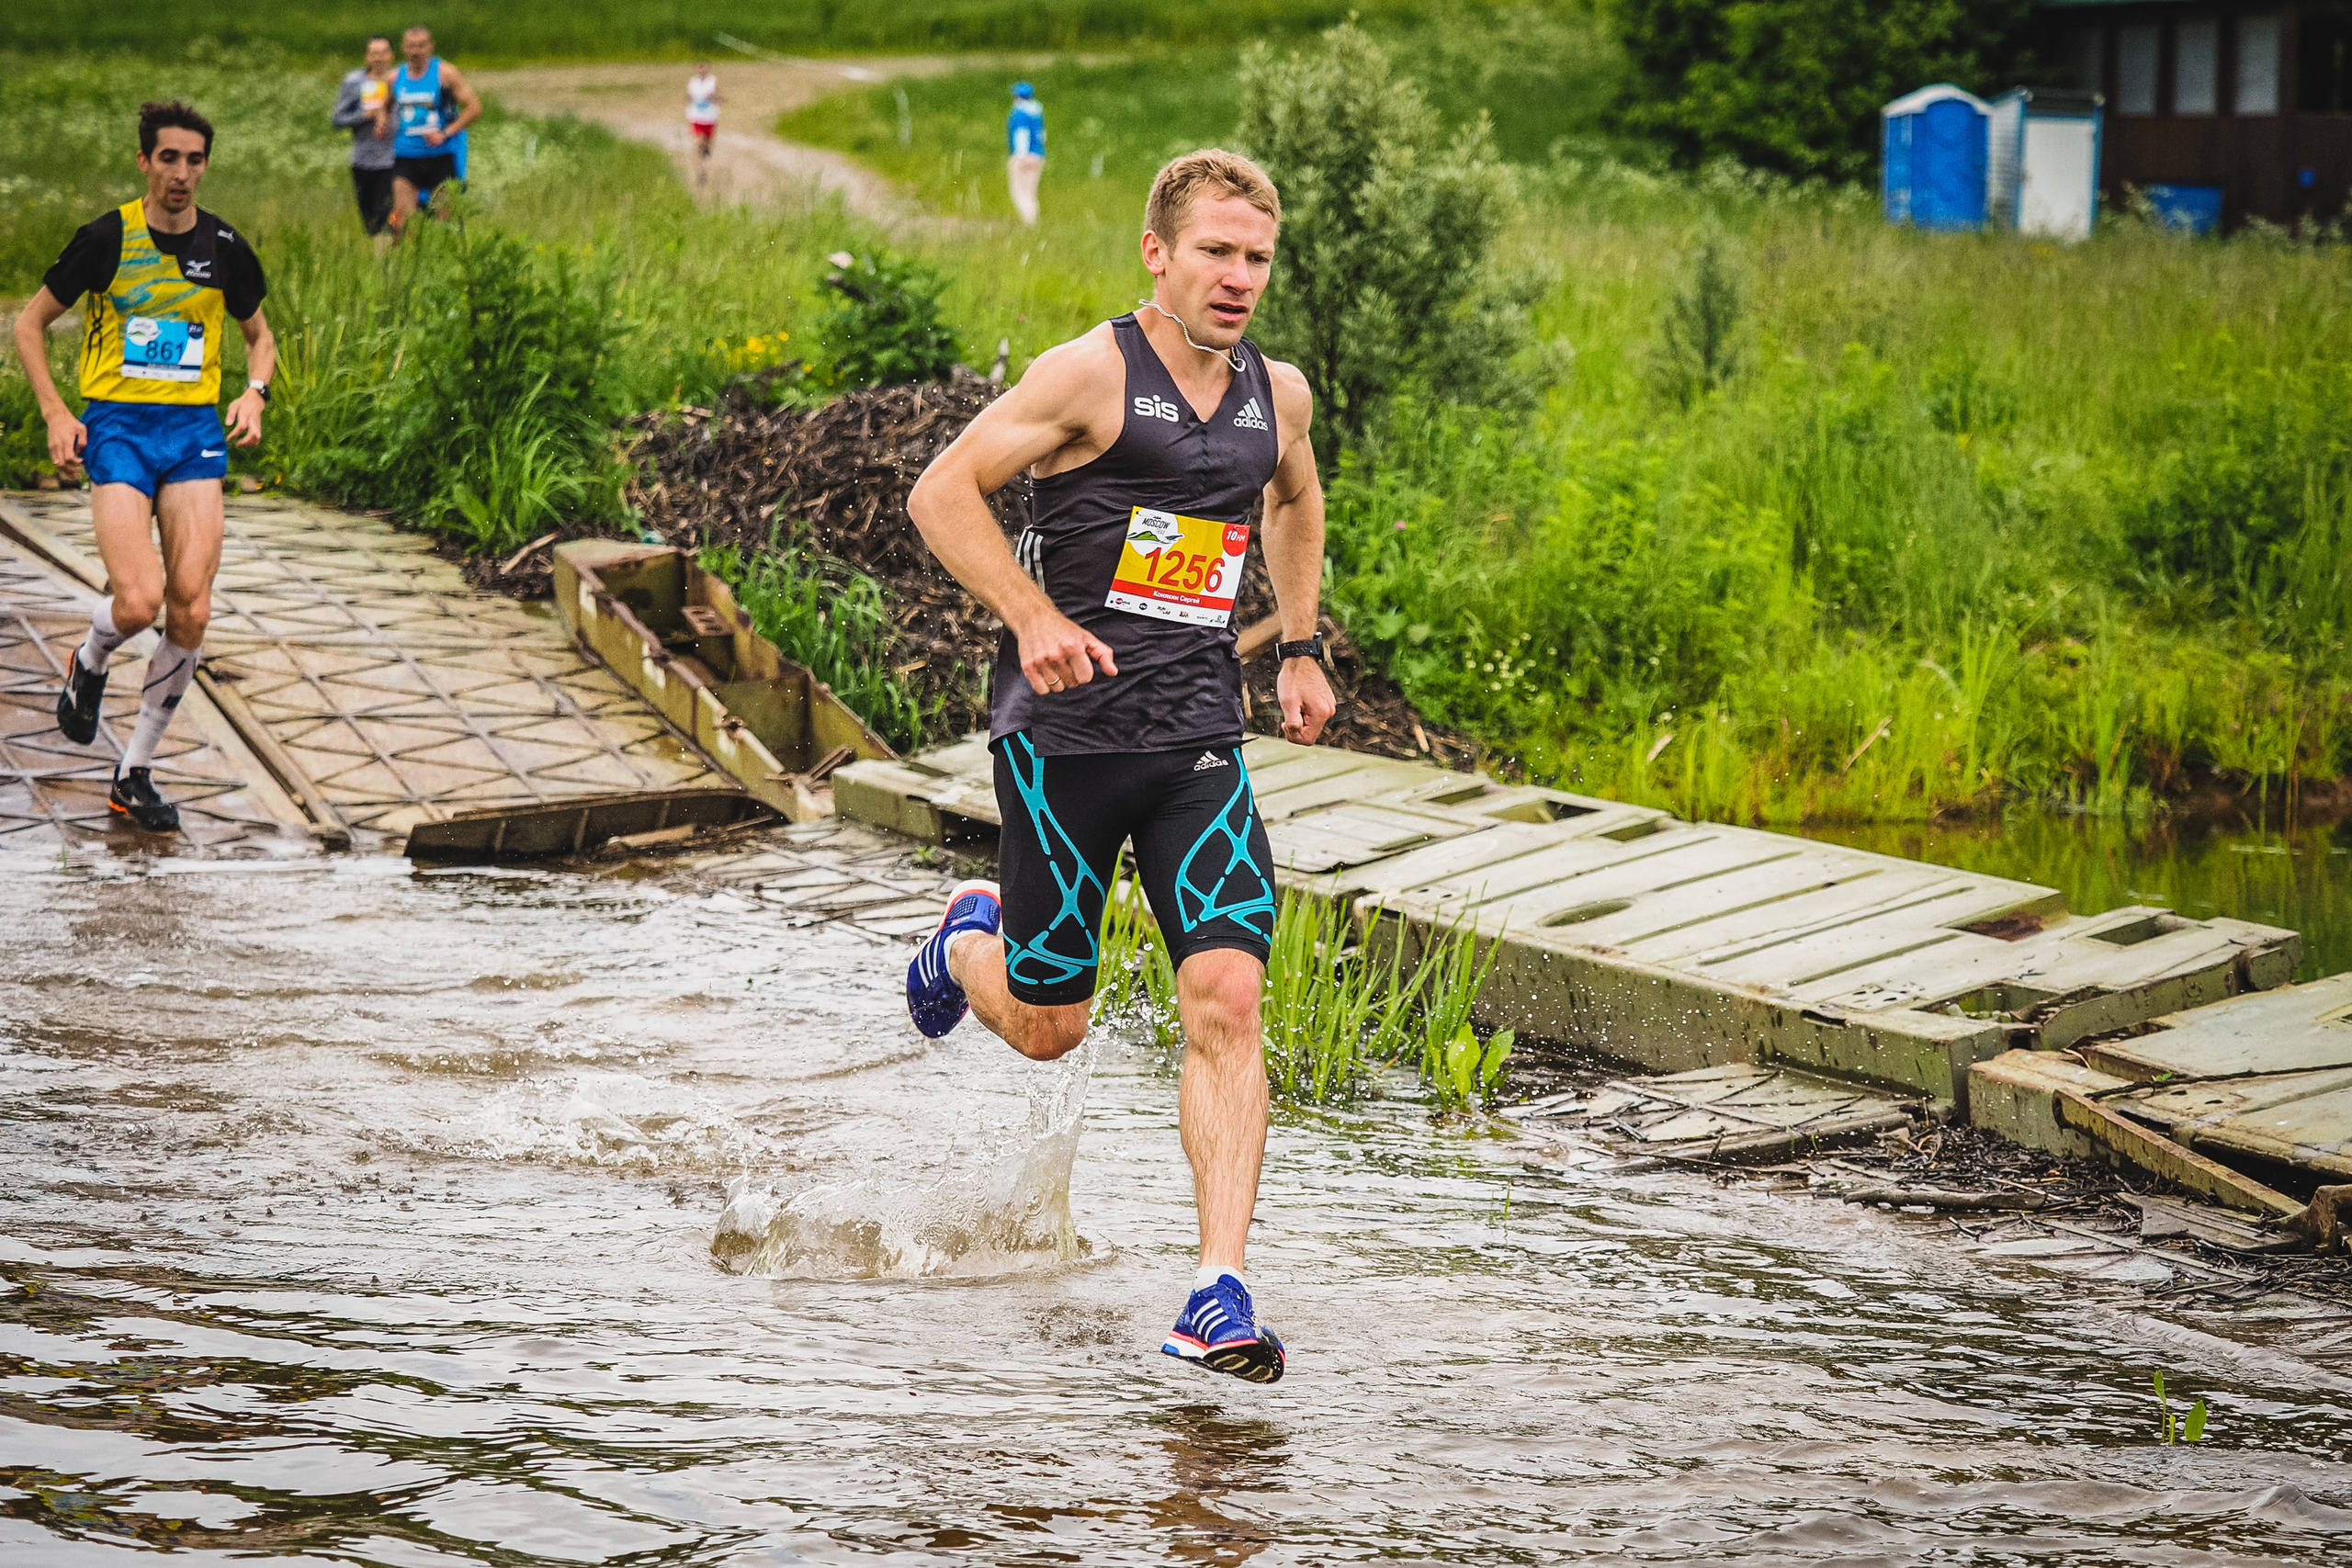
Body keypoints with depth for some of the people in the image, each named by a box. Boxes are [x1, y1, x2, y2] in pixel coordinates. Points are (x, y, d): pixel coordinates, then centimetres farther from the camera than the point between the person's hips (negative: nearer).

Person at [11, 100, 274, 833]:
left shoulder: (224, 247, 4)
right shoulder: (107, 238, -5)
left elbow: (260, 336, 21)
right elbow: (30, 324, 6)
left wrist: (254, 393, 1)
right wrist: (55, 414, -5)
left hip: (196, 428, 3)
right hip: (117, 423, -3)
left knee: (191, 613, -7)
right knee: (138, 603, -20)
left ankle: (135, 774, 7)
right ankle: (89, 664, 19)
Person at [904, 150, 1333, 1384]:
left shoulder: (1278, 393, 8)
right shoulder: (1092, 374, -11)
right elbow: (941, 493, -11)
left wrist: (1301, 646, 23)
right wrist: (1035, 619, -20)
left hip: (1199, 740, 4)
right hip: (1065, 730, -4)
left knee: (1227, 999, -14)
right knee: (1046, 1029, 8)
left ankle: (1218, 1298, -13)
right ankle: (970, 941, 45)